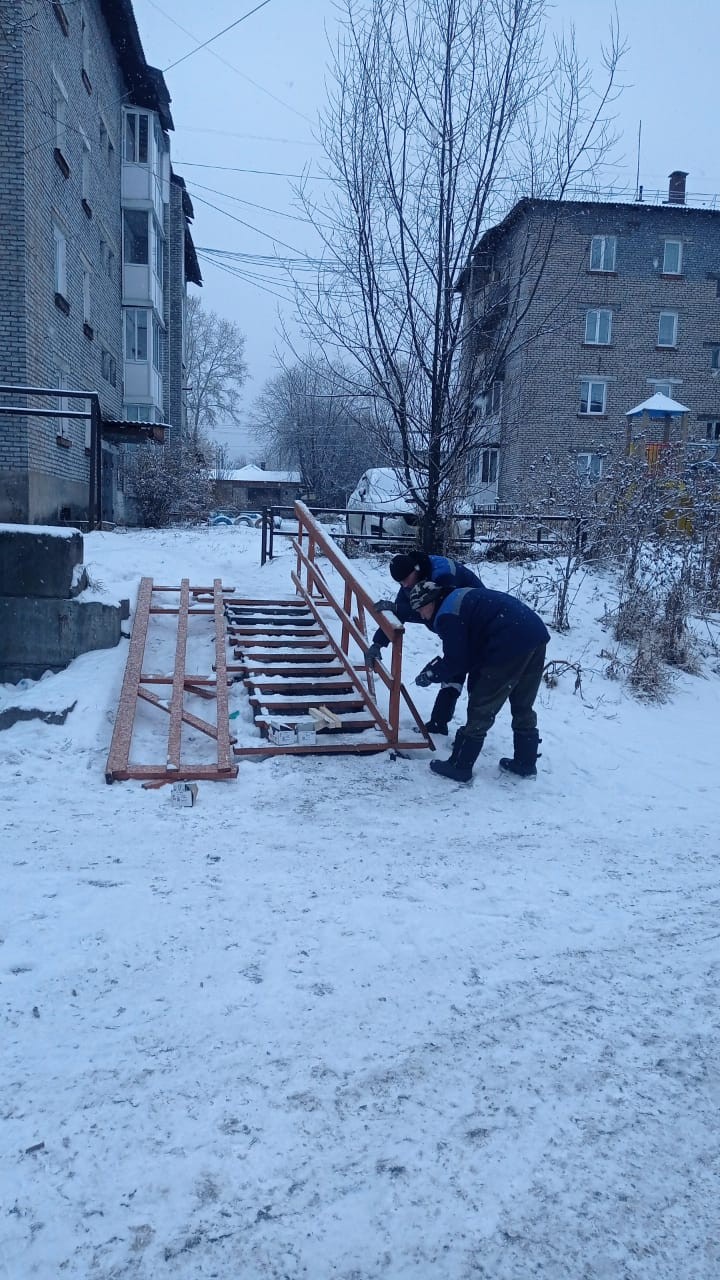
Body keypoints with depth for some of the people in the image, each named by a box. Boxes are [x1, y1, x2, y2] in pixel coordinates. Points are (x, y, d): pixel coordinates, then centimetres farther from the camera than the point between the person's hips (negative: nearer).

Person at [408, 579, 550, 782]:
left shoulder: (447, 615, -3)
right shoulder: (461, 598, 26)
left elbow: (456, 661, -3)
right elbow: (470, 651, 31)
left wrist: (432, 675, 13)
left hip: (511, 646, -10)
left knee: (481, 710, 2)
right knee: (523, 706, 22)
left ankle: (459, 766, 11)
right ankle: (526, 763, 33)